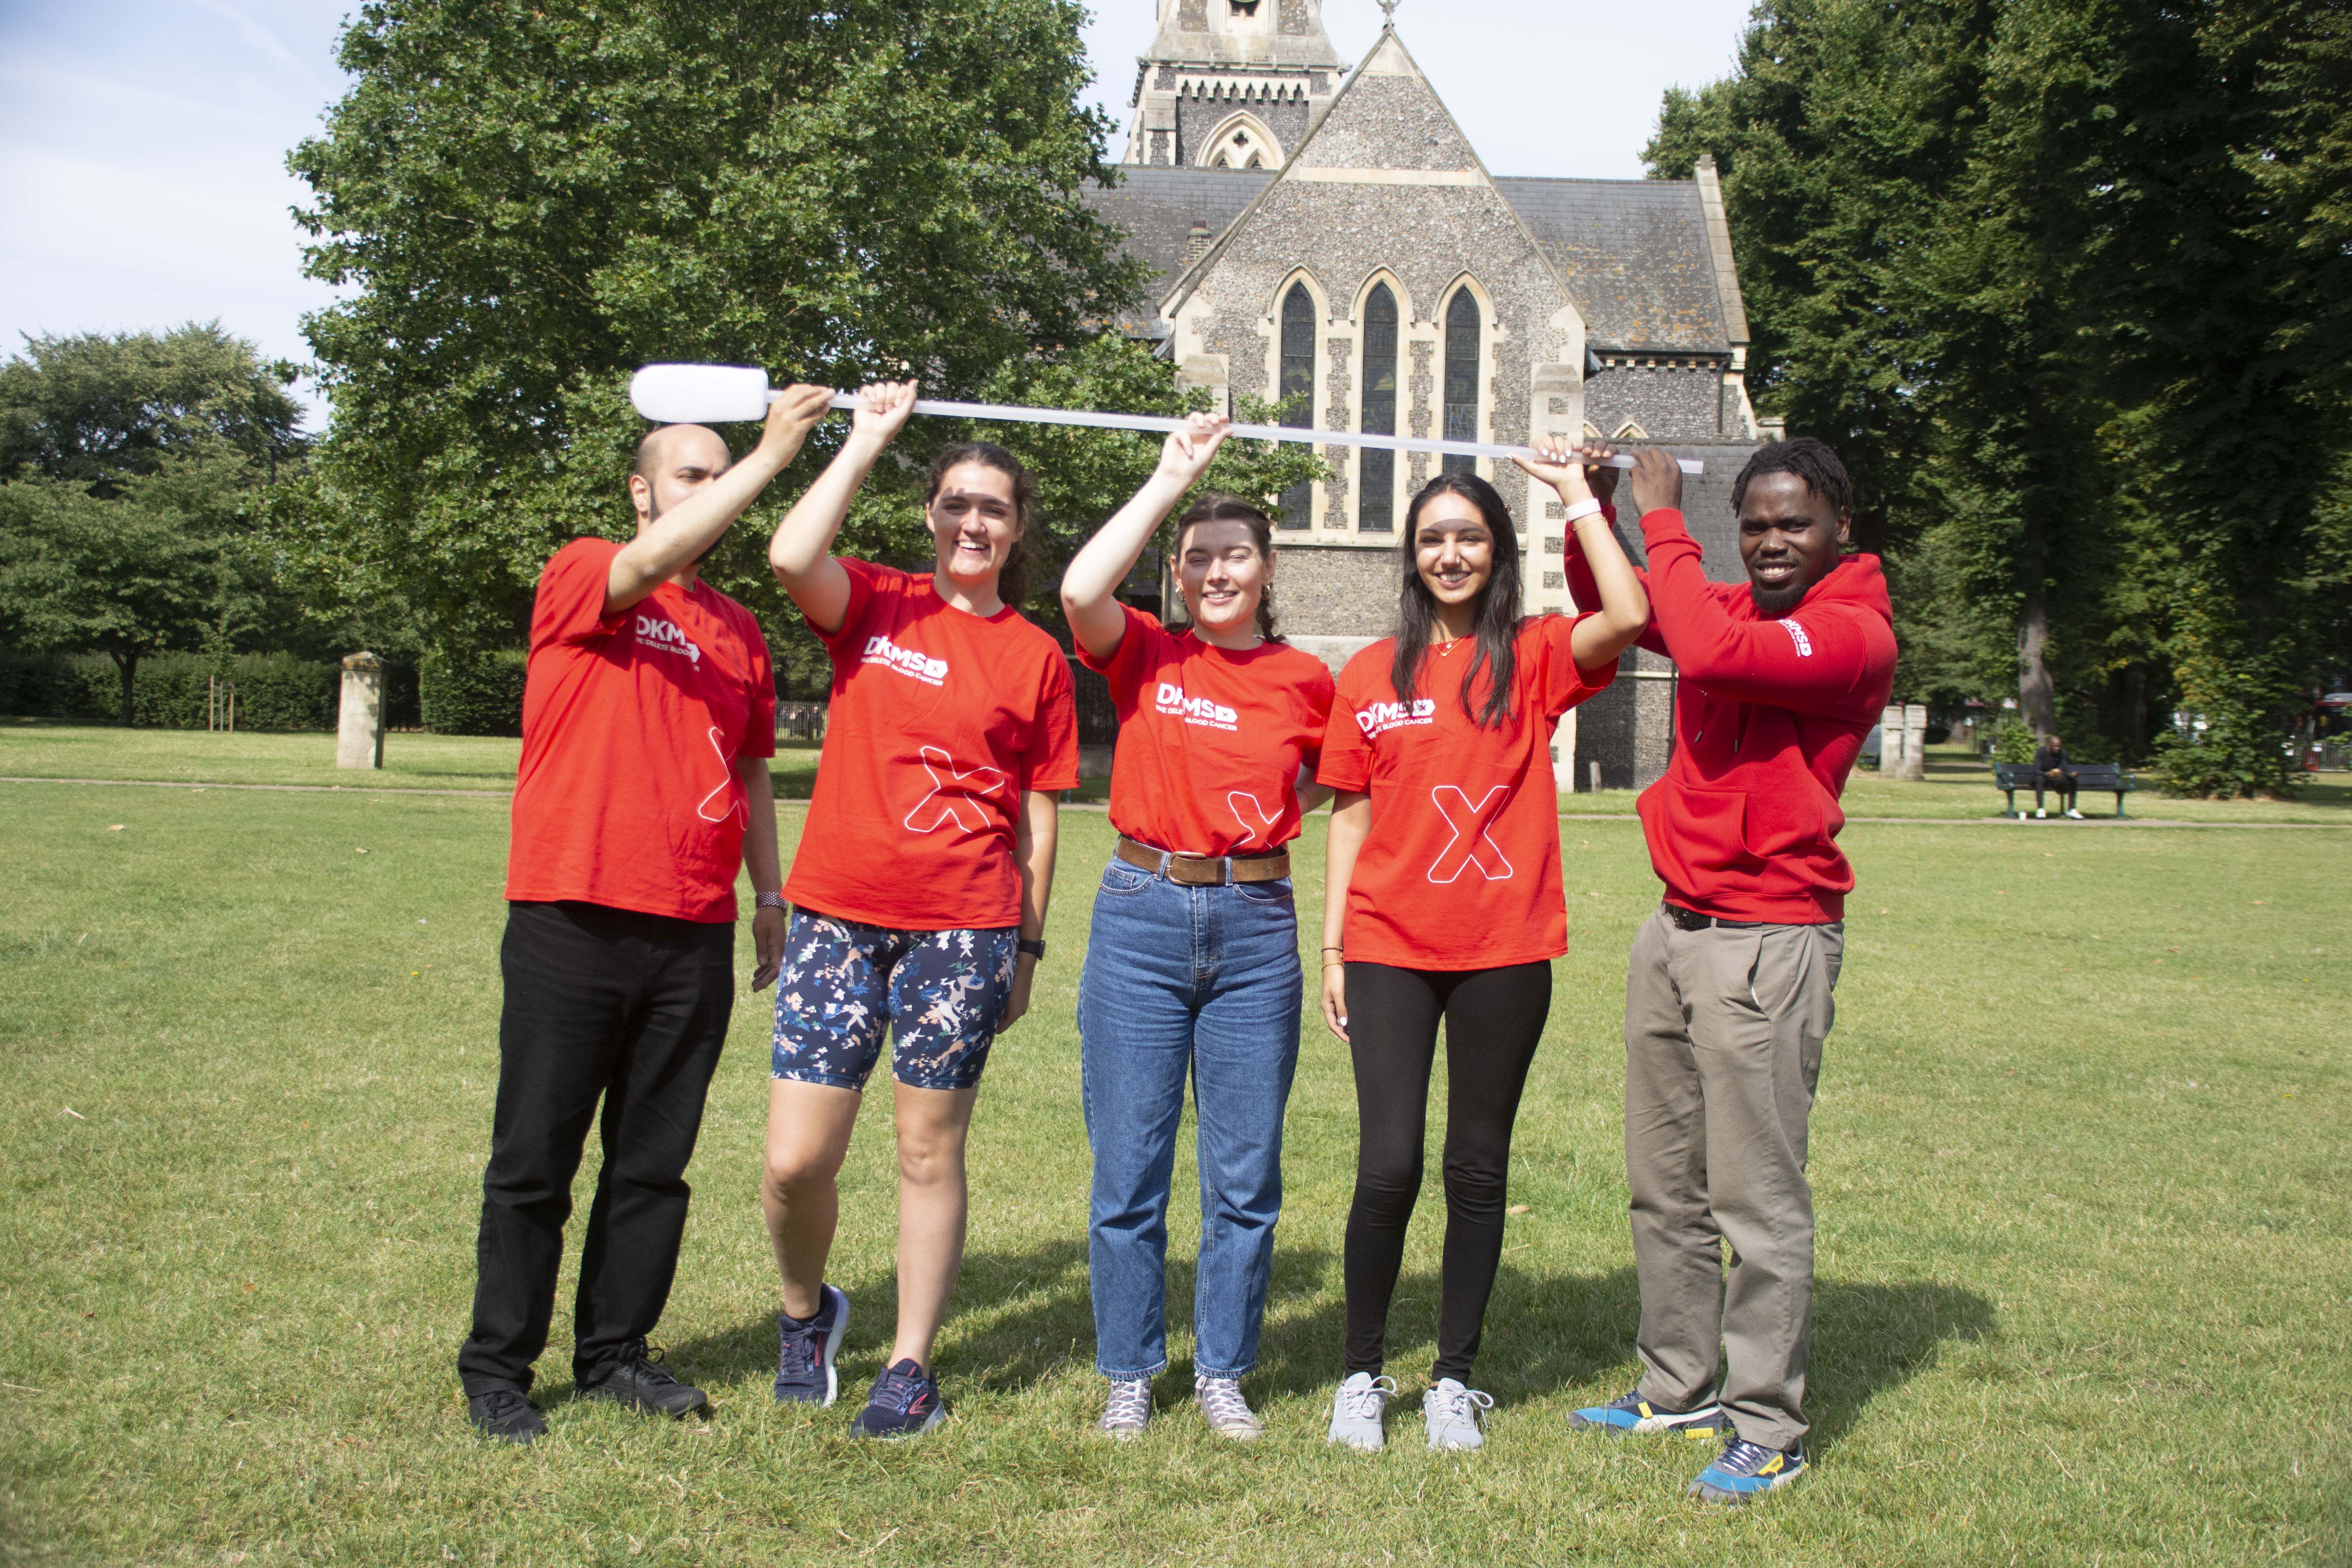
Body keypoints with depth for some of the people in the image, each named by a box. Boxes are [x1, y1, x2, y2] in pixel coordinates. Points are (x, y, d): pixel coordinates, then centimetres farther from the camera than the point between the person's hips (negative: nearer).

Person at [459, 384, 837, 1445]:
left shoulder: (740, 631, 15)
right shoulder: (579, 576, 0)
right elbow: (655, 560, -22)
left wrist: (770, 893, 15)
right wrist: (771, 454, -22)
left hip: (697, 935, 5)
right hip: (573, 920, -5)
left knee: (655, 1161, 11)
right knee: (535, 1159, 4)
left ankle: (615, 1353, 24)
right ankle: (496, 1366, 16)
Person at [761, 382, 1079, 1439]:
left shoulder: (1035, 656, 7)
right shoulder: (873, 607, 6)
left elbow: (1038, 815, 9)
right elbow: (792, 556, -16)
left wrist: (1028, 941, 6)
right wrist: (868, 437, -7)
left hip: (964, 926, 0)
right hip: (839, 913, 0)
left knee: (929, 1152, 6)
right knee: (796, 1161, 0)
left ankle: (911, 1368, 21)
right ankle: (806, 1311, 30)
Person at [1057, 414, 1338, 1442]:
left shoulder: (1305, 680, 6)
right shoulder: (1145, 655, 2)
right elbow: (1081, 590, -18)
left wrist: (1273, 811, 1)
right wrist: (1170, 478, -13)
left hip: (1256, 930, 1)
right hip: (1141, 917, -1)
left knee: (1246, 1174, 7)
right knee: (1128, 1170, 5)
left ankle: (1223, 1373, 24)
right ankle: (1129, 1375, 22)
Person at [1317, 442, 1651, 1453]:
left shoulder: (1534, 658, 3)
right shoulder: (1371, 675, 7)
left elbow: (1629, 615, -17)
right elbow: (1350, 818, 9)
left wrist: (1576, 492, -8)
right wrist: (1332, 949, 5)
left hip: (1504, 953, 0)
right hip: (1390, 950, 0)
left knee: (1478, 1169, 8)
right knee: (1389, 1167, -5)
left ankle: (1454, 1377, 24)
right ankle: (1362, 1373, 15)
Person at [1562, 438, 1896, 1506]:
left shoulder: (1855, 632, -11)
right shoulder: (1730, 607, 12)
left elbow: (1708, 653, -26)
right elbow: (1608, 609, 24)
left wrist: (1660, 517, -15)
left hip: (1770, 938, -8)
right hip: (1676, 927, 8)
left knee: (1757, 1196, -2)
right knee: (1662, 1185, 13)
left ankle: (1768, 1429, 10)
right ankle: (1677, 1389, 27)